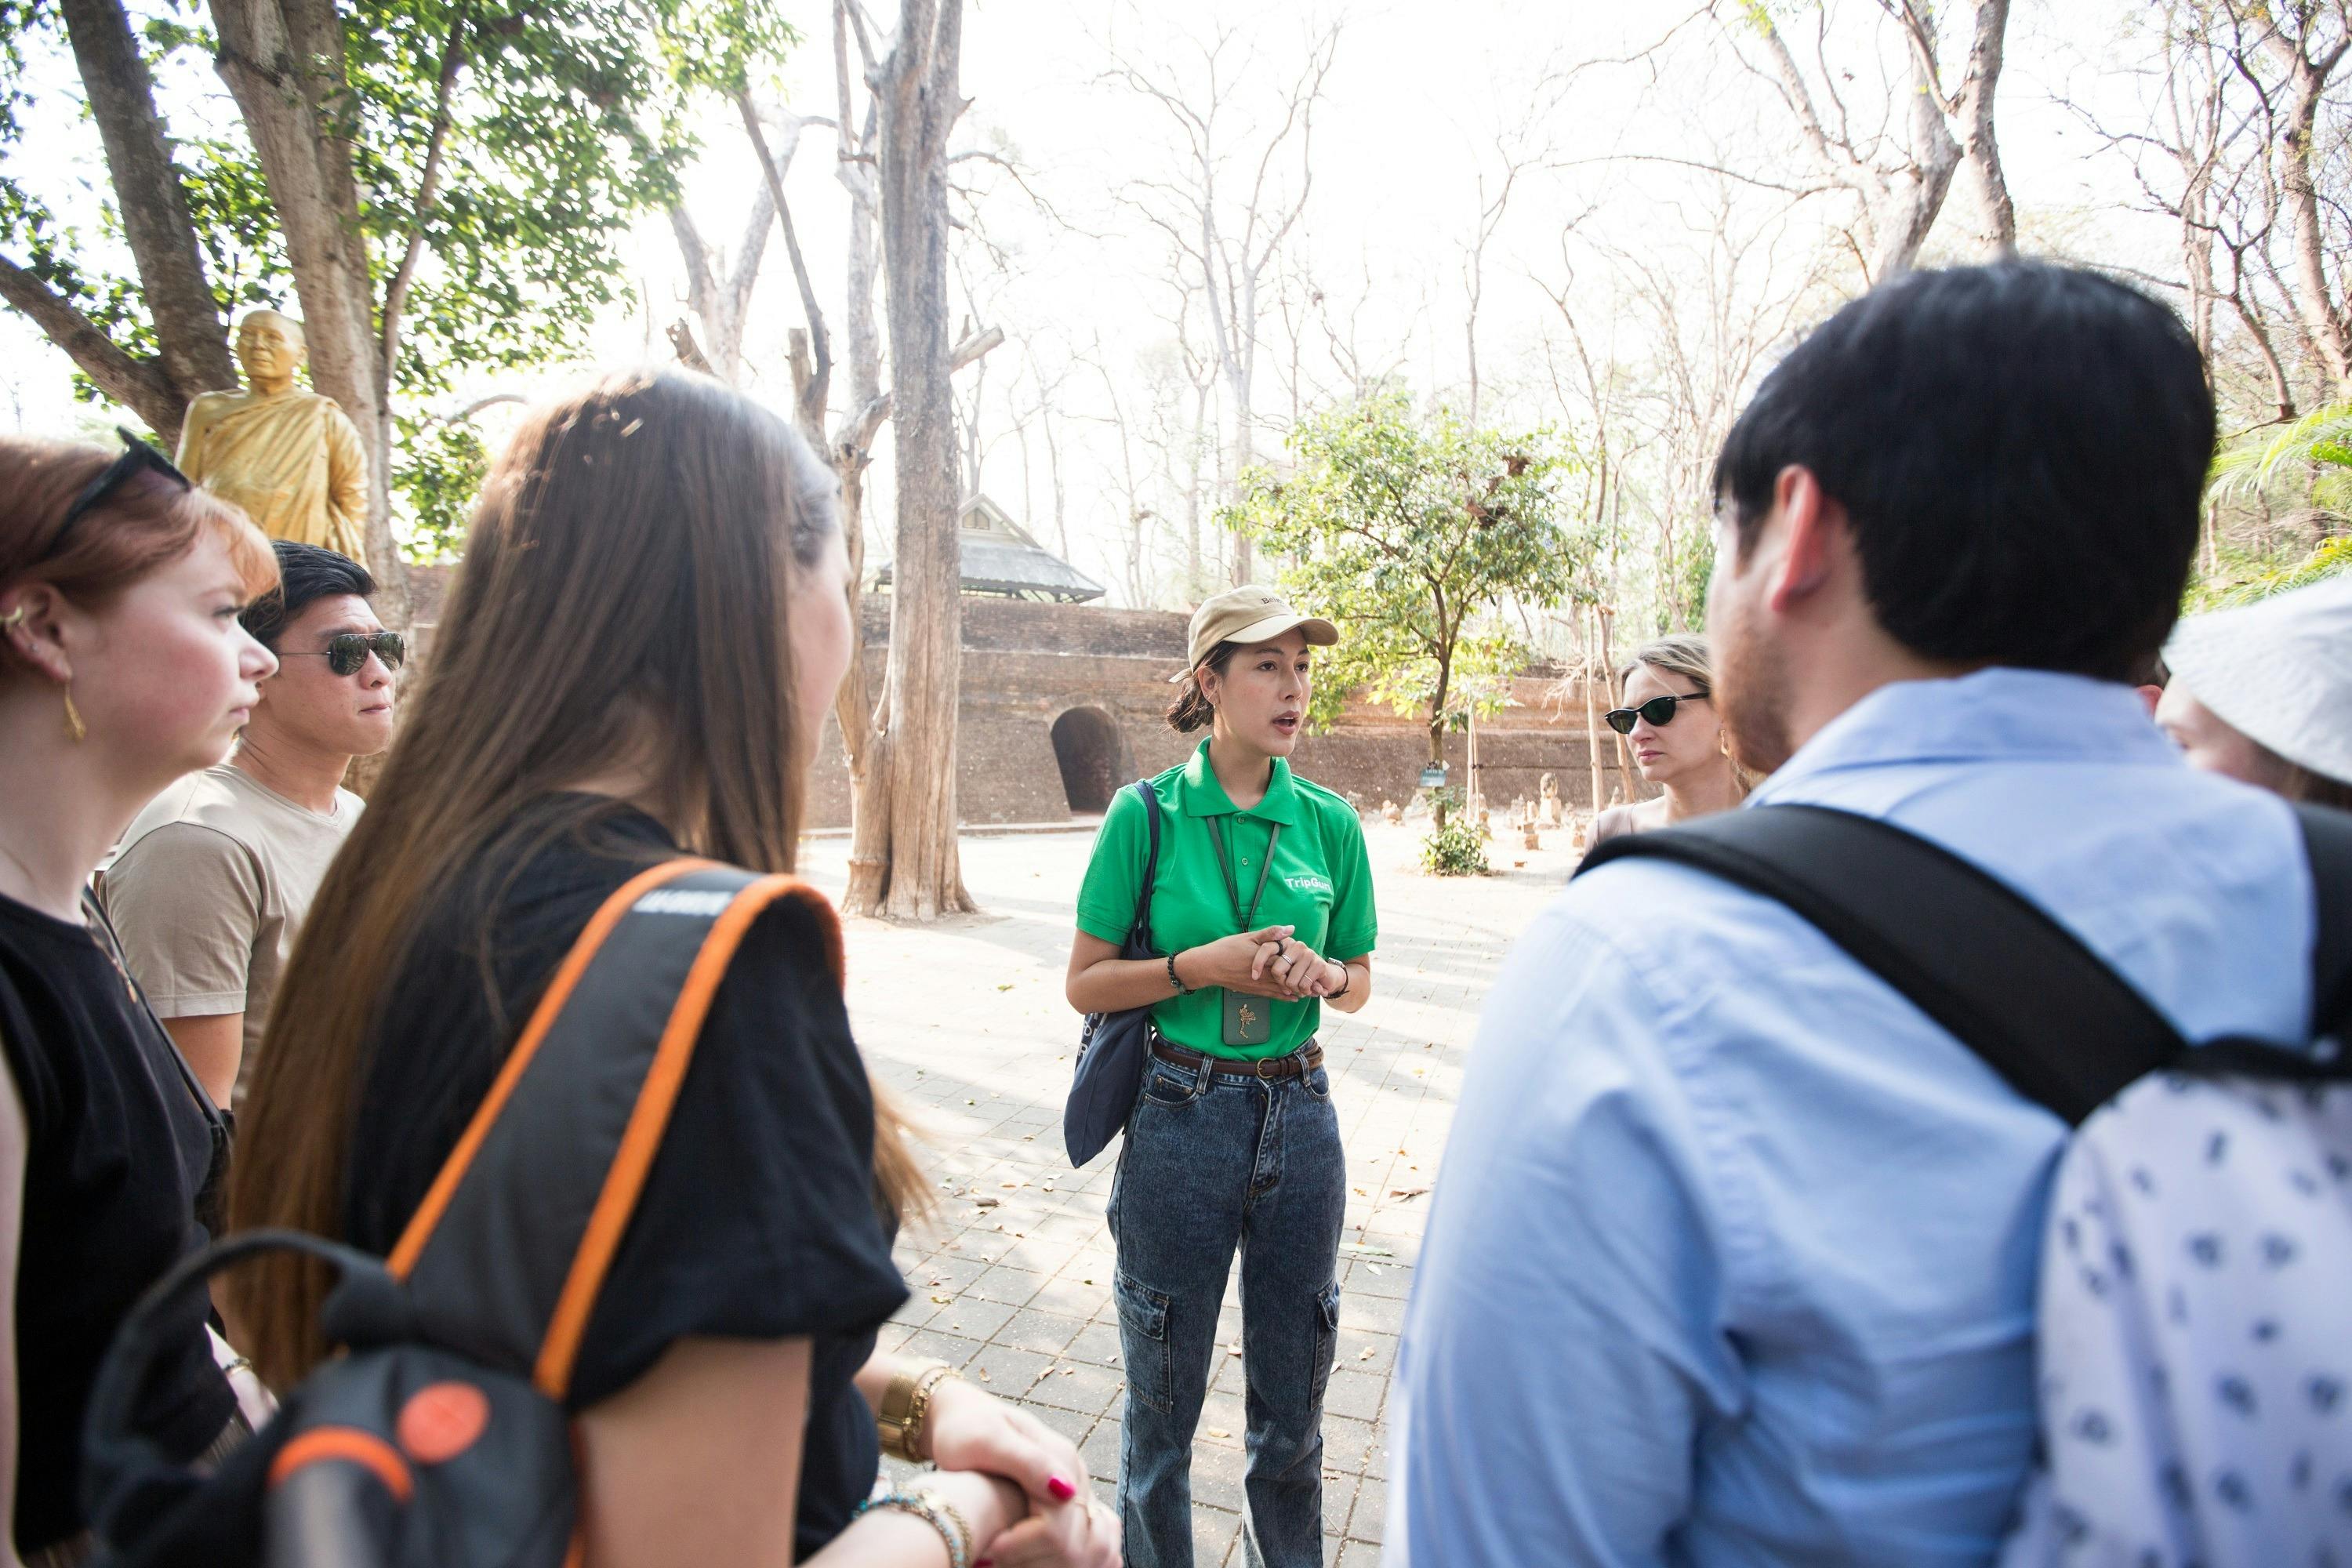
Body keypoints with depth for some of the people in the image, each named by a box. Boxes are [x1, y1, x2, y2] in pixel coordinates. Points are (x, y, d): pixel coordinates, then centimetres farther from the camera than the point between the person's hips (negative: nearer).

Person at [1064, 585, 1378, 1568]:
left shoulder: (1329, 822, 2)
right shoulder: (1147, 814, -6)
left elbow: (1359, 983, 11)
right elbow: (1085, 984, -4)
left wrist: (1317, 973, -11)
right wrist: (1202, 965, -17)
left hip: (1299, 1116, 3)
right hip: (1180, 1117, -2)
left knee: (1292, 1401, 17)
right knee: (1163, 1403, 14)